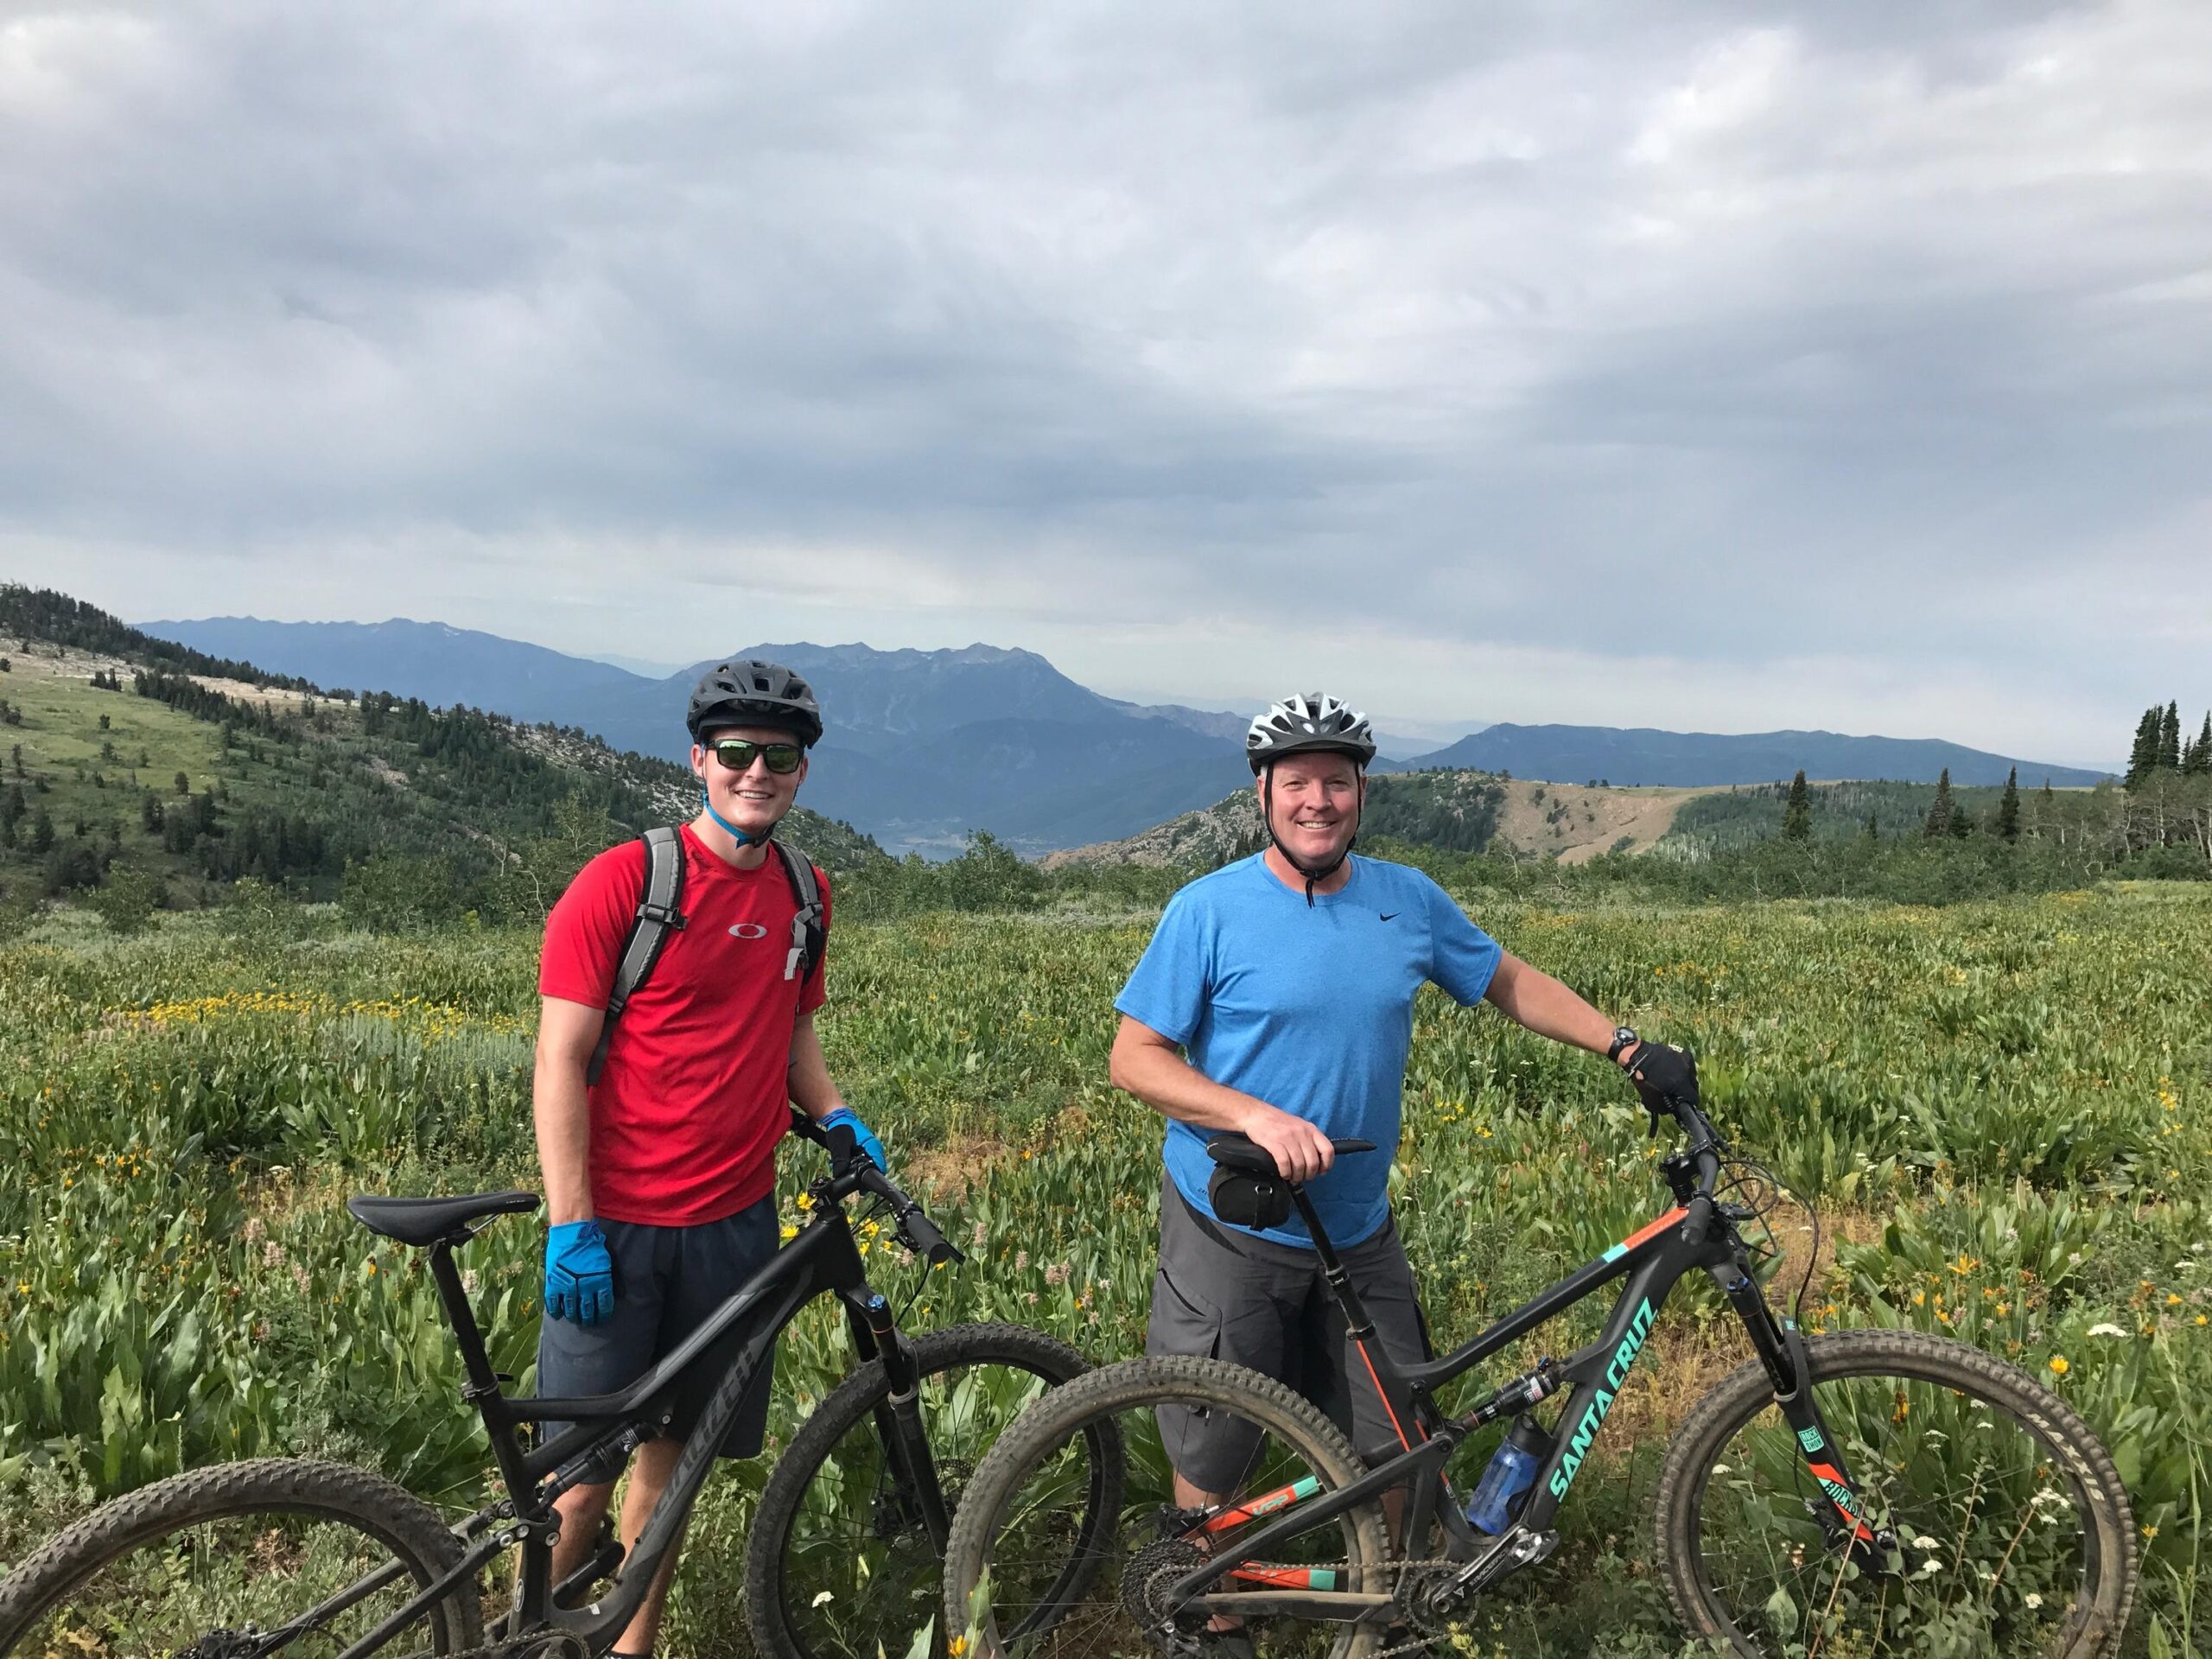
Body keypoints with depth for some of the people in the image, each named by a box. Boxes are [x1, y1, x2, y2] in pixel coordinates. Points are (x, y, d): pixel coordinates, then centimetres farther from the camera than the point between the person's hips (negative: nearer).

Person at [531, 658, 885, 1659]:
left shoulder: (804, 893, 6)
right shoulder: (622, 881, -11)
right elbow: (561, 1060, -11)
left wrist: (835, 1115, 0)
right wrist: (570, 1228, -15)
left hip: (733, 1224, 5)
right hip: (617, 1229, -5)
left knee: (673, 1448, 15)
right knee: (585, 1470, 1)